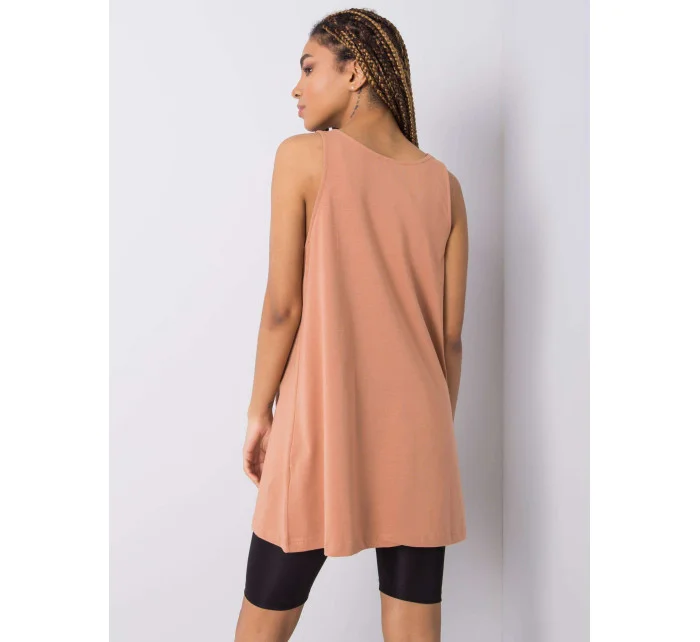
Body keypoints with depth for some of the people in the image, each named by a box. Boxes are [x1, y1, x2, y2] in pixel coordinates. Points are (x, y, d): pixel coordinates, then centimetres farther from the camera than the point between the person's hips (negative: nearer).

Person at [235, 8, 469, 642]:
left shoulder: (303, 156, -4)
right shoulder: (444, 184, 6)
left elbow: (283, 304, -7)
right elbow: (452, 336, 6)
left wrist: (259, 410, 5)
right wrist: (439, 434, 16)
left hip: (322, 426, -3)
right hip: (416, 431, 4)